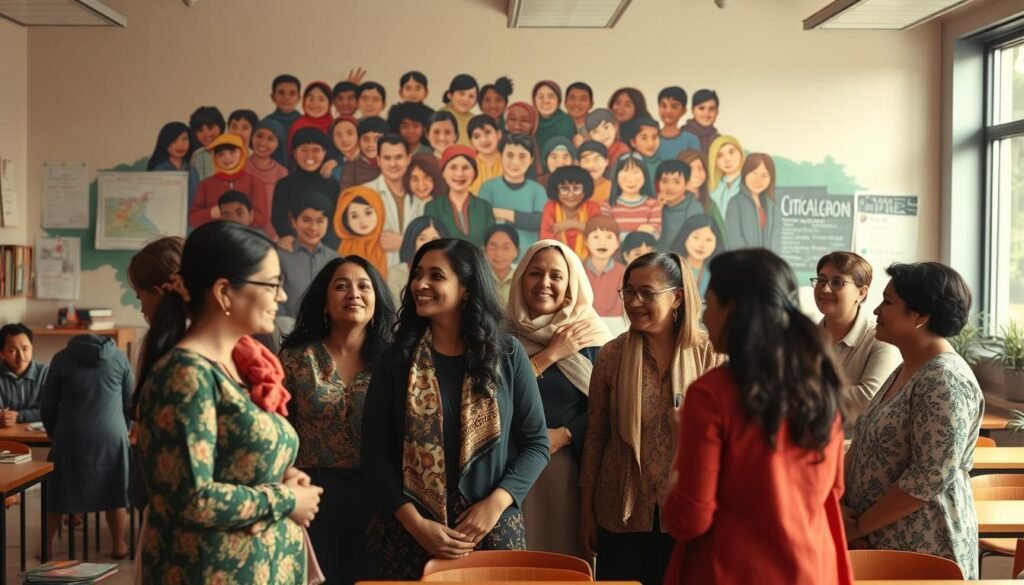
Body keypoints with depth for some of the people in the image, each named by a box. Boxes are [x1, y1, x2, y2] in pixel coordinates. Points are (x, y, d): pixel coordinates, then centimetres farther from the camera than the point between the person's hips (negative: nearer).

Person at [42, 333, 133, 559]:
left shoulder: (62, 358, 7)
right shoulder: (119, 357, 10)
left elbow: (47, 406, 9)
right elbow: (130, 403, 15)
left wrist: (55, 434, 26)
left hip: (71, 436, 0)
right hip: (112, 436, 1)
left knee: (57, 491, 14)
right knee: (114, 493, 11)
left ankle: (46, 546, 22)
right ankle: (119, 546, 16)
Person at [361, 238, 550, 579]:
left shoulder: (507, 353, 0)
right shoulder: (397, 359, 1)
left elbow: (535, 443, 2)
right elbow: (376, 454, -2)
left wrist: (496, 503, -12)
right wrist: (415, 523, -13)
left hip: (493, 528, 0)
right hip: (412, 532, 0)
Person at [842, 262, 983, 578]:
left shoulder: (945, 381, -19)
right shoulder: (904, 372, 9)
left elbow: (929, 480, -23)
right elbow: (861, 445, 10)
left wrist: (857, 526, -15)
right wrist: (838, 503, -5)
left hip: (919, 551, -8)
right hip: (879, 541, 8)